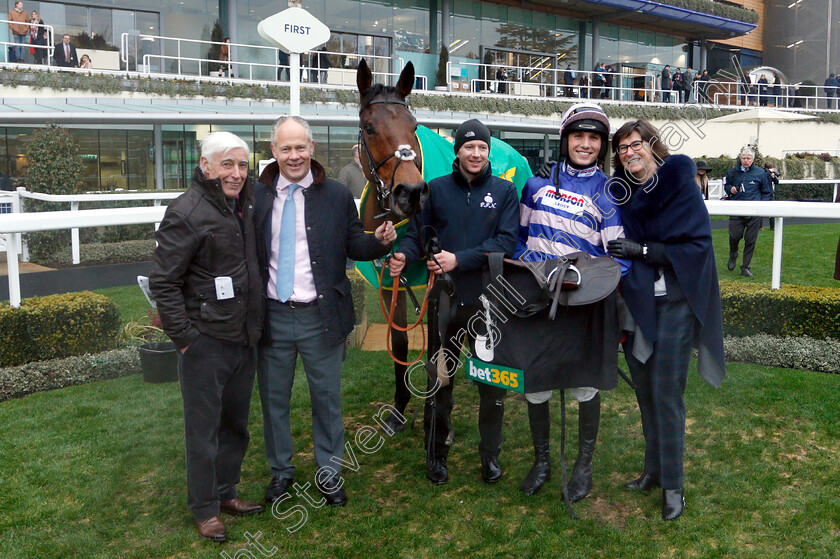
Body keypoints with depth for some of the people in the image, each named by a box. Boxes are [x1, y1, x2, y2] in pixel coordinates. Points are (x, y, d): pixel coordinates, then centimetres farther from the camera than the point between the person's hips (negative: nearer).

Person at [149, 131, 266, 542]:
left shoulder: (246, 203, 7)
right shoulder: (187, 213, -15)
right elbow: (163, 282, -15)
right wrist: (183, 337, -16)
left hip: (243, 339, 7)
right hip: (206, 341, -7)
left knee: (236, 423, 18)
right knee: (204, 427, 5)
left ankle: (225, 493, 36)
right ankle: (205, 509, 21)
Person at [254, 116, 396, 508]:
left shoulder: (337, 196, 1)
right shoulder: (256, 196, 2)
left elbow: (353, 245, 3)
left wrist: (379, 241, -16)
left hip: (320, 317, -1)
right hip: (272, 316, 1)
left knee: (327, 398, 10)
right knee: (273, 398, 14)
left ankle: (328, 472, 30)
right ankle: (280, 471, 35)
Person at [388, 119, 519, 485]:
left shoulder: (504, 191, 2)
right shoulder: (437, 189, 5)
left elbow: (506, 241, -10)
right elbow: (418, 231, 4)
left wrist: (459, 259, -20)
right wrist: (403, 254, -19)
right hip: (447, 299, 0)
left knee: (493, 382, 9)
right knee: (440, 379, 10)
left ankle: (490, 455, 26)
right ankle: (436, 453, 26)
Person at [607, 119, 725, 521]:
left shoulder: (680, 185, -6)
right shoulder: (619, 193, 6)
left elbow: (697, 245, -12)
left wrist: (641, 250, -19)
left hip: (674, 302, -4)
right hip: (634, 301, 5)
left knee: (666, 394, -4)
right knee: (644, 390, 12)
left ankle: (672, 484, 10)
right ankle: (653, 469, 27)